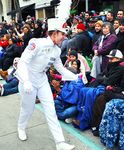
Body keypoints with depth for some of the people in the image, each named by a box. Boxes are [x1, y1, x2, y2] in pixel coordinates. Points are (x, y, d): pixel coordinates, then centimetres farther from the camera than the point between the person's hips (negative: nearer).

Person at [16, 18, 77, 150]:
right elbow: (22, 62, -26)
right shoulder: (37, 43, -23)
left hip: (42, 81, 6)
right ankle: (21, 127, 47)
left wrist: (76, 77, 2)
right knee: (28, 108, 12)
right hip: (28, 81, -5)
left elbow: (61, 69, 8)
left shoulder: (57, 50, -1)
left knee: (51, 110, 2)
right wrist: (26, 81, -37)